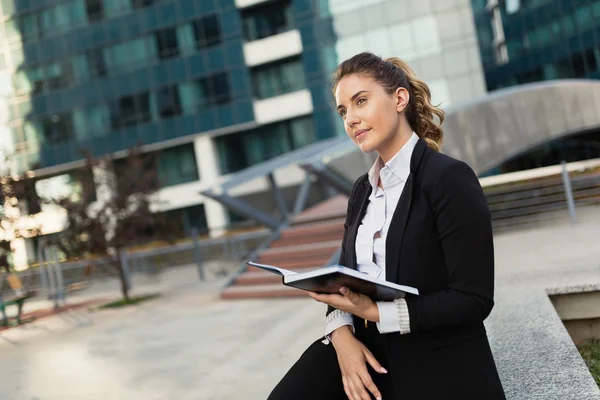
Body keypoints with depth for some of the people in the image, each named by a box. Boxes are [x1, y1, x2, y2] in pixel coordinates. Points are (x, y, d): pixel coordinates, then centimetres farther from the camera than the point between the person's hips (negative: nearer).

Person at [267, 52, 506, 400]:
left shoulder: (450, 178, -11)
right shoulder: (363, 189, 11)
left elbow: (474, 300, -16)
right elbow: (344, 281, 9)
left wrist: (375, 312, -20)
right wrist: (342, 334, -12)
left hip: (440, 371, -5)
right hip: (369, 352, 5)